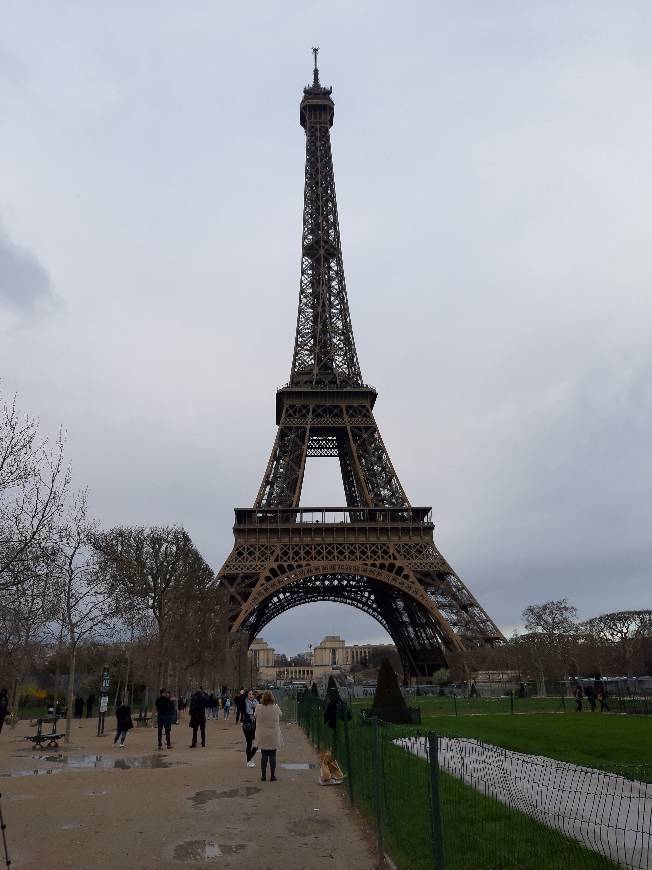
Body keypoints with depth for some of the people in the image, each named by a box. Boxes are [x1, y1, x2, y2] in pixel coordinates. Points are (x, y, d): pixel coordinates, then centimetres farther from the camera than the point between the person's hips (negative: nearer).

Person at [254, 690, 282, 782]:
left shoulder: (258, 708, -9)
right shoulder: (276, 708, -11)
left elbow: (255, 716, 9)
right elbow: (280, 715, 9)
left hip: (262, 737, 1)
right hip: (273, 736, -1)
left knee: (264, 755, 11)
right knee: (272, 756, 7)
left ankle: (263, 775, 15)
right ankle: (273, 776, 11)